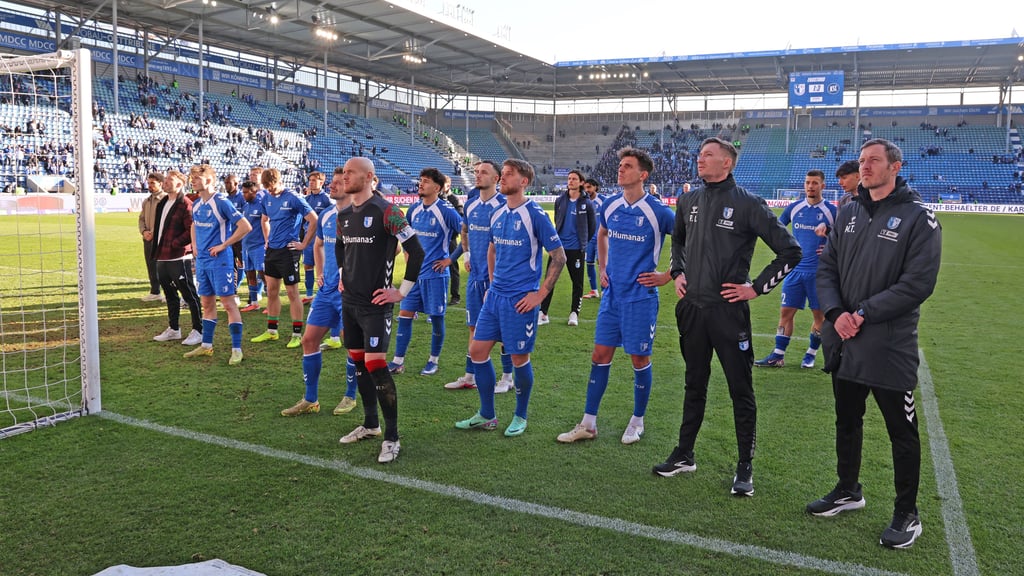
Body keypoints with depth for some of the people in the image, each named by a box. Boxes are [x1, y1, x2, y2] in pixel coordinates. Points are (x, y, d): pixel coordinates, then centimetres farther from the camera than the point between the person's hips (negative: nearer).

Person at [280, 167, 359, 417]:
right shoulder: (326, 215, 10)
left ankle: (350, 396, 22)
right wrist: (319, 273, 17)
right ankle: (310, 400, 16)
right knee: (309, 339, 6)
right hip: (327, 290, 7)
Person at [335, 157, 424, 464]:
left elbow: (416, 251, -16)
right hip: (349, 301, 8)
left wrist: (402, 291, -13)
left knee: (375, 365, -11)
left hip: (375, 304, -8)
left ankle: (392, 438, 0)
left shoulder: (386, 212, -14)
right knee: (358, 362, 14)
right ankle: (370, 424, 30)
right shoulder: (344, 215, 9)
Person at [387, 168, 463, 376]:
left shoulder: (446, 211, -12)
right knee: (404, 314, 4)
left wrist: (451, 259, -10)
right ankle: (398, 361, 11)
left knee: (436, 318, 5)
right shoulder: (414, 209, 7)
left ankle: (433, 361, 19)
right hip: (414, 272, 6)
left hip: (435, 274, -6)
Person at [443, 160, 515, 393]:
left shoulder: (503, 205, -11)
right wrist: (467, 255, 14)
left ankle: (507, 378, 14)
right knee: (475, 327, 13)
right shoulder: (471, 205, 10)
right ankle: (469, 376, 22)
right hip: (475, 275, 7)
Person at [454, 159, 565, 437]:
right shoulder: (497, 214, 9)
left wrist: (540, 293, -12)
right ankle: (486, 416, 20)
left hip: (520, 300, -7)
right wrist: (493, 284, 17)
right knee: (477, 350, 6)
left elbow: (558, 256, -9)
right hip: (495, 296, 7)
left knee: (519, 358, 2)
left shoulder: (535, 214, -11)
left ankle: (521, 417, 23)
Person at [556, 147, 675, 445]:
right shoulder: (610, 206, 5)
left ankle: (637, 422, 24)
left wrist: (668, 276, -8)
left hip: (640, 296, -5)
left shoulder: (658, 211, -12)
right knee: (600, 356, 7)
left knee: (639, 359, 5)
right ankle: (588, 424, 16)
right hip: (612, 294, 5)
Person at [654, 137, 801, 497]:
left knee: (741, 390, 4)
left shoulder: (748, 204, -9)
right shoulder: (688, 201, 8)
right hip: (691, 308, 6)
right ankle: (684, 455, 29)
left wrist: (757, 287, -9)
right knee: (694, 384, 17)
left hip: (728, 310, -5)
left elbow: (790, 251, -7)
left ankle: (745, 467, 16)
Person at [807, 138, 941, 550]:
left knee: (902, 431, 7)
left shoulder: (918, 218, -9)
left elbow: (918, 283, -16)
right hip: (844, 341, 6)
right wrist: (836, 313, -10)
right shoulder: (849, 213, 8)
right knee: (846, 420, 19)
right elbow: (826, 266, 7)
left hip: (890, 346, -6)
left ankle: (907, 514, 23)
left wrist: (864, 313, -19)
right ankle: (848, 490, 38)